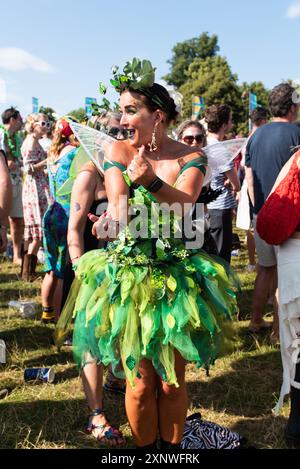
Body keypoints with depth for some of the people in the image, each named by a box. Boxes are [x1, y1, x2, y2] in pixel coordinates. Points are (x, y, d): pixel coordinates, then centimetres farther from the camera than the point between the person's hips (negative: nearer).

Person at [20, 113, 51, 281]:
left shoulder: (35, 142, 18)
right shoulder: (31, 142, -11)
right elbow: (29, 168, -19)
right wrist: (47, 160, -19)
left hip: (38, 188, 10)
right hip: (36, 189, -10)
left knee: (32, 231, 11)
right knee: (38, 231, -8)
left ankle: (27, 270, 17)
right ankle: (28, 272, -4)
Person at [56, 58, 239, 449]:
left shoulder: (192, 158, -6)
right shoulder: (117, 152, -3)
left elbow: (183, 204, -23)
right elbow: (117, 203, -16)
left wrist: (151, 180, -41)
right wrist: (110, 221, -38)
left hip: (177, 280, 0)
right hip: (127, 277, 0)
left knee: (172, 383, 11)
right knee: (141, 386, 6)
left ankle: (172, 448, 33)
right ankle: (146, 449, 30)